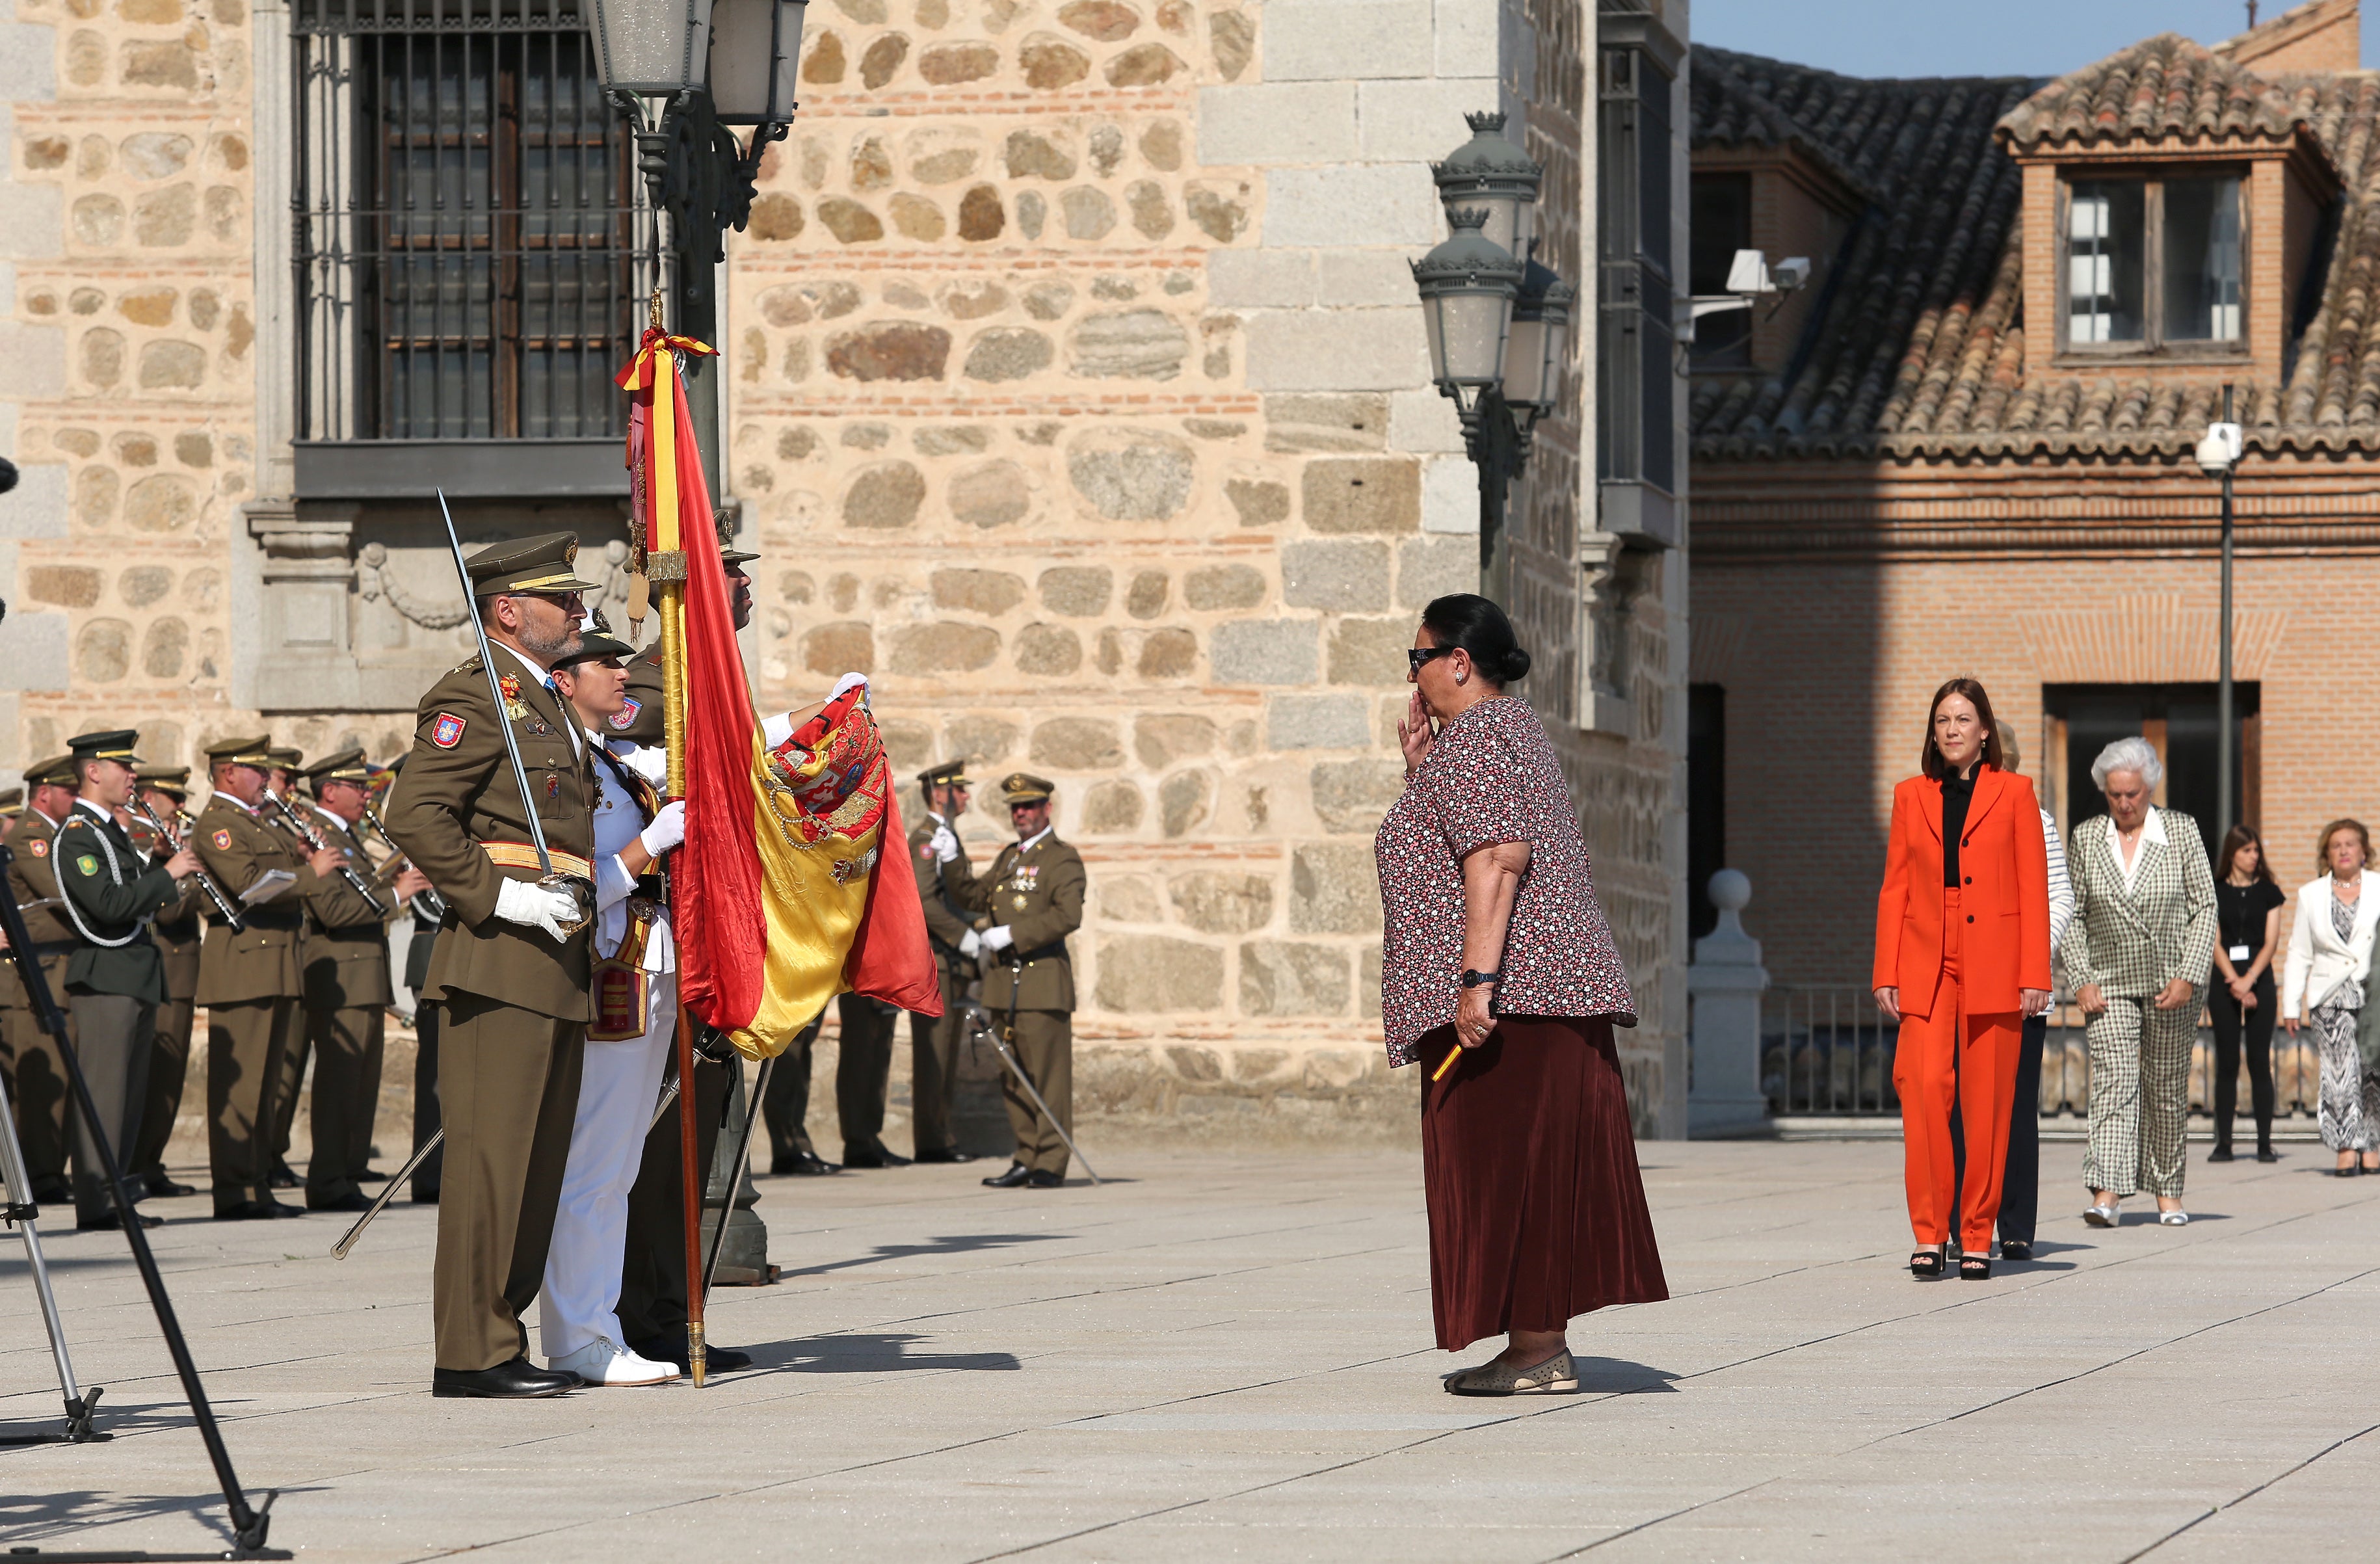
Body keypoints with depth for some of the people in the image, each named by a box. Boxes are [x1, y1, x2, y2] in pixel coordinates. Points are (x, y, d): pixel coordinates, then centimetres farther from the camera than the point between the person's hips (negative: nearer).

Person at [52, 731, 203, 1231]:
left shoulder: (111, 832, 19)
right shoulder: (77, 837, -12)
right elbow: (109, 905, -22)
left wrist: (168, 872, 4)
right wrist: (167, 874, -16)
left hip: (136, 977, 10)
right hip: (105, 977, -10)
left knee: (130, 1095, 10)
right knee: (102, 1092, -10)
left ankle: (117, 1196, 14)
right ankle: (96, 1204, -10)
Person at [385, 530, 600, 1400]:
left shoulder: (547, 703, 21)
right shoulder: (473, 699, -8)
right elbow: (414, 815, -17)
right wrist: (498, 896, -20)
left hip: (556, 967, 10)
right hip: (499, 961, -10)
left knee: (538, 1160, 10)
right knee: (490, 1153, -9)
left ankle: (498, 1337, 15)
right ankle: (472, 1353, -8)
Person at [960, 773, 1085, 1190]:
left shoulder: (1063, 859, -3)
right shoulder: (1008, 858, 21)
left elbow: (1068, 916, -17)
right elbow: (974, 898, 31)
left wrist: (1012, 934, -19)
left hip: (1044, 980, -7)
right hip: (1004, 982, 7)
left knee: (1048, 1074, -7)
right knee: (1013, 1077, 7)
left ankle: (1051, 1165, -6)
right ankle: (1027, 1159, 11)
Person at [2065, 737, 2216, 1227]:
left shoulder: (2181, 832, -1)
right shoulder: (2086, 838, 2)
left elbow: (2205, 907, -1)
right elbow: (2072, 915, 6)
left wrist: (2188, 977, -10)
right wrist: (2081, 980, -5)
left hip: (2172, 985, 0)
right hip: (2109, 985, 0)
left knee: (2167, 1089, 7)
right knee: (2113, 1079, -15)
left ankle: (2168, 1190, 22)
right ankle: (2106, 1194, -25)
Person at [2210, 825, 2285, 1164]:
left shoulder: (2268, 892, 6)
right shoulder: (2215, 893, 5)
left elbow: (2271, 942, 0)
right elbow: (2214, 943, 0)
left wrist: (2249, 980, -13)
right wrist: (2233, 981, -12)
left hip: (2260, 980, 0)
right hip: (2223, 981, 0)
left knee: (2260, 1061, -4)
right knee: (2226, 1063, -1)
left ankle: (2265, 1143, -3)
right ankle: (2223, 1142, 1)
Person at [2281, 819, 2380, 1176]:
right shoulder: (2311, 895, 15)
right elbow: (2299, 955, 15)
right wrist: (2291, 1004, 10)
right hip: (2331, 996, 1)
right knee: (2339, 1070, -12)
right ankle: (2346, 1149, -10)